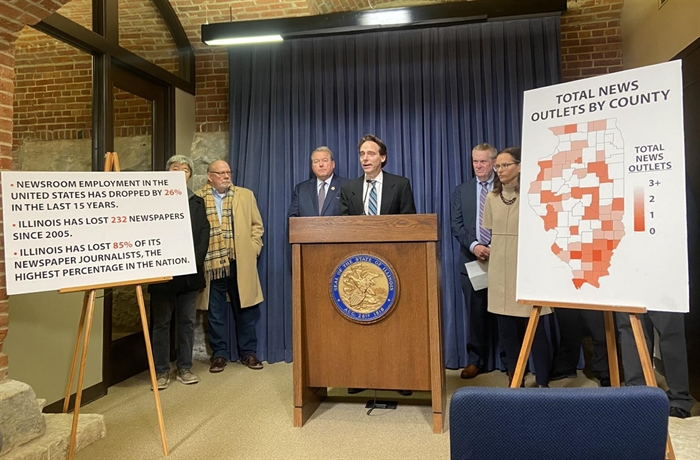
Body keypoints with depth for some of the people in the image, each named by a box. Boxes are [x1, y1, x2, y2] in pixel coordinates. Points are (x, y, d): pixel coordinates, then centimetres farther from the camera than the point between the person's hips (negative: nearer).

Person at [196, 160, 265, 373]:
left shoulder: (245, 195, 8)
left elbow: (257, 225, 10)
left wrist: (252, 249, 1)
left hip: (240, 263, 1)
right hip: (212, 264, -1)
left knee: (245, 310, 9)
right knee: (216, 313, 8)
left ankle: (248, 352, 20)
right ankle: (220, 353, 21)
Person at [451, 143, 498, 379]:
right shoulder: (461, 190, 9)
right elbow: (456, 225, 3)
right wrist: (473, 246, -13)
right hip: (471, 259, 2)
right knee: (475, 313, 8)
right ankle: (475, 360, 18)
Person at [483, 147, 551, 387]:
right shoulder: (492, 198, 9)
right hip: (500, 273, 5)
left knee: (533, 328, 1)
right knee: (506, 330, 10)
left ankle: (542, 383, 17)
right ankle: (515, 382, 24)